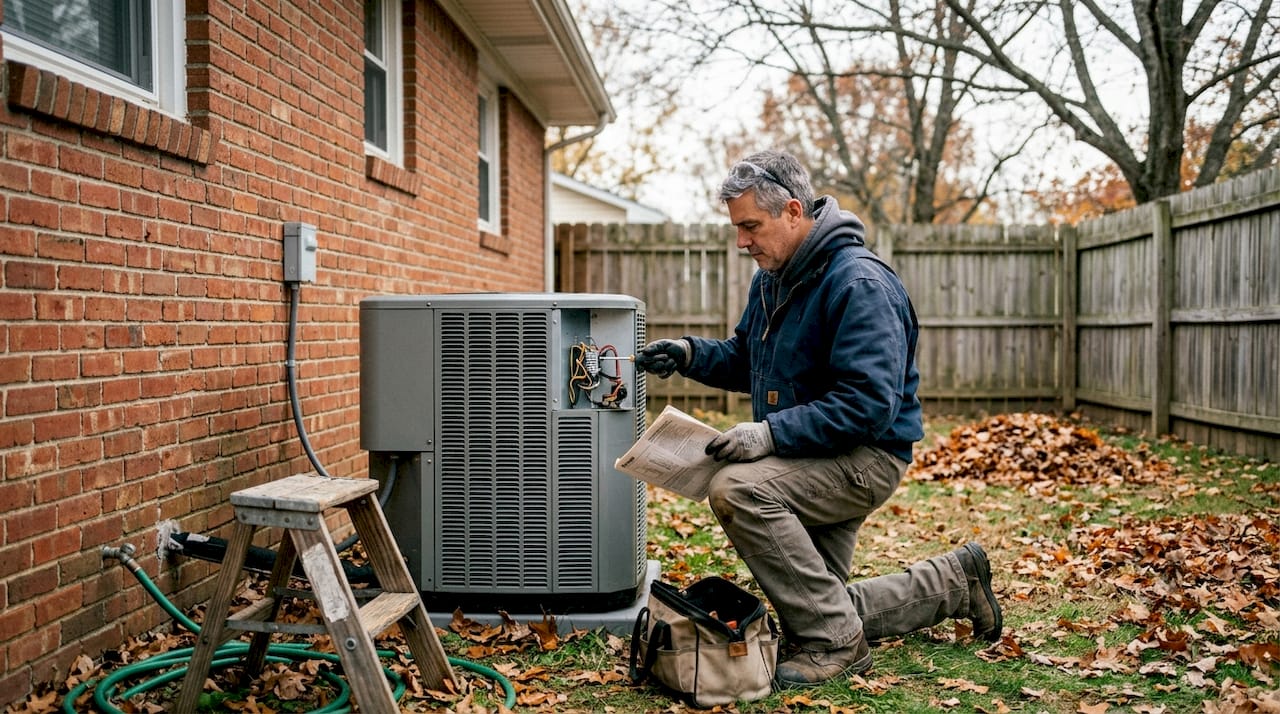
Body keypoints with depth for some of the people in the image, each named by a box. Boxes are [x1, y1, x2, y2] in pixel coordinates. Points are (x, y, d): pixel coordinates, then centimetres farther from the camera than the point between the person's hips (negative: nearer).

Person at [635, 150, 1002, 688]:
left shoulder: (859, 283, -23)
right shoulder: (773, 277, 6)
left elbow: (868, 405, -30)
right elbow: (745, 358, 17)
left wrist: (772, 433, -33)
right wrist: (690, 354, -3)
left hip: (867, 456, -9)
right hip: (814, 462, 9)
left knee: (737, 489, -32)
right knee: (824, 607, 14)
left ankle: (834, 644, -19)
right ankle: (953, 582, 32)